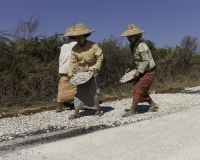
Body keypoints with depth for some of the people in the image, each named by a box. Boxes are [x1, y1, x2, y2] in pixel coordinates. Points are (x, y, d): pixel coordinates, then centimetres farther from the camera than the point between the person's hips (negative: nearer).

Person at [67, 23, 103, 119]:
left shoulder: (93, 46, -12)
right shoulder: (75, 49, -5)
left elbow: (100, 57, -4)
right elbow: (73, 62, -3)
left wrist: (96, 67, -11)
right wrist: (70, 72, -12)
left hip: (92, 71, -2)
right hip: (81, 71, 2)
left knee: (94, 91, 3)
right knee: (79, 91, 0)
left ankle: (97, 109, 21)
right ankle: (76, 112, 3)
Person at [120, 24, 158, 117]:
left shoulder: (141, 46, -25)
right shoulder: (132, 44, 4)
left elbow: (146, 61, -25)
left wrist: (139, 71, -24)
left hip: (148, 71, -9)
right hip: (142, 70, 9)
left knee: (138, 89, -5)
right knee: (142, 90, 13)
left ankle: (132, 110, 5)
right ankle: (153, 105, 27)